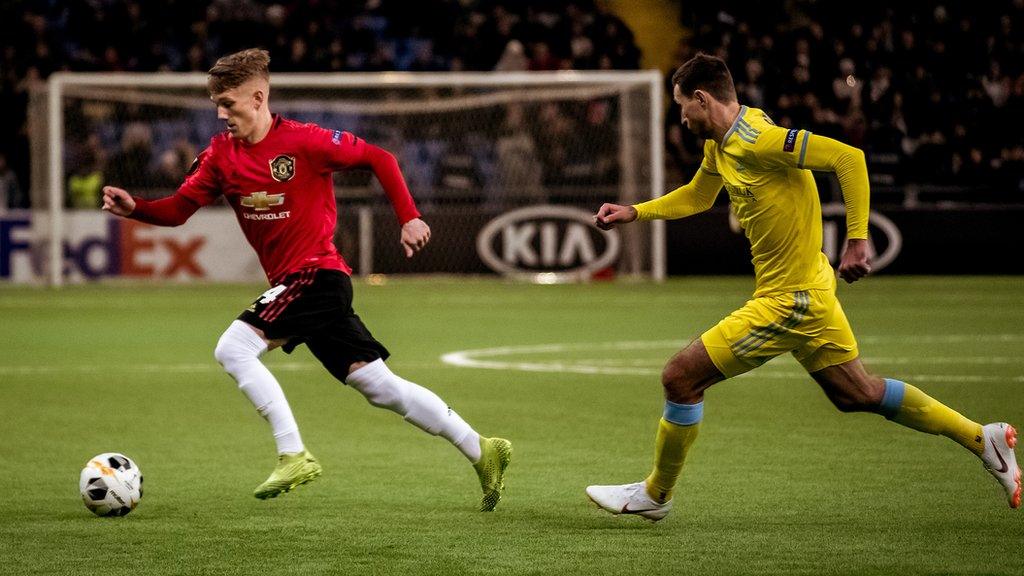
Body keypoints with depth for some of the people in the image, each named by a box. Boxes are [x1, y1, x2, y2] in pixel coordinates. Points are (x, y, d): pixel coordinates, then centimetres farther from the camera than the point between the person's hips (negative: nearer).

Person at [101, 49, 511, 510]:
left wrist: (409, 218, -7)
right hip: (294, 283, 7)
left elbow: (378, 158, -4)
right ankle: (481, 451, 15)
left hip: (315, 273, -7)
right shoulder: (221, 154, 5)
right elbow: (178, 209, 3)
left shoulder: (303, 141, -13)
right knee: (378, 385, 8)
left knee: (234, 348, -18)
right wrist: (134, 208, -15)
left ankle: (293, 456, -14)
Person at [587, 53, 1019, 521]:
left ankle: (655, 494, 12)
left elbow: (849, 158, -28)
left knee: (680, 377, -5)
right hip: (806, 290, 10)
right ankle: (981, 438, 22)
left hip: (788, 300, -10)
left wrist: (857, 240, -29)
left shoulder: (756, 140, -23)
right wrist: (633, 213, 18)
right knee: (856, 394, 18)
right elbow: (697, 197, 28)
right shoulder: (719, 144, 7)